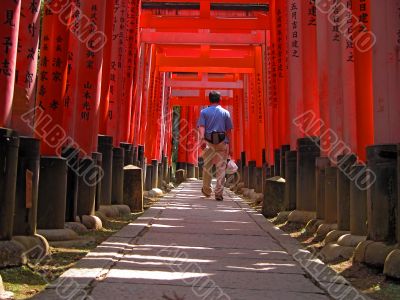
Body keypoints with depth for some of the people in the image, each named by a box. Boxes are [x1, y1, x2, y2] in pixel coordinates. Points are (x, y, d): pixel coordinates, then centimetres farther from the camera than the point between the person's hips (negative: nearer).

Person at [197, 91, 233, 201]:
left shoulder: (204, 112, 10)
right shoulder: (225, 112, 11)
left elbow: (201, 127, -7)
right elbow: (229, 131, 6)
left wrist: (202, 139, -19)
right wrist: (230, 146, 8)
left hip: (208, 142, 1)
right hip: (222, 142, -1)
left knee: (207, 166, 14)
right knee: (221, 168, 1)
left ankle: (207, 191, 25)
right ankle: (219, 193, -3)